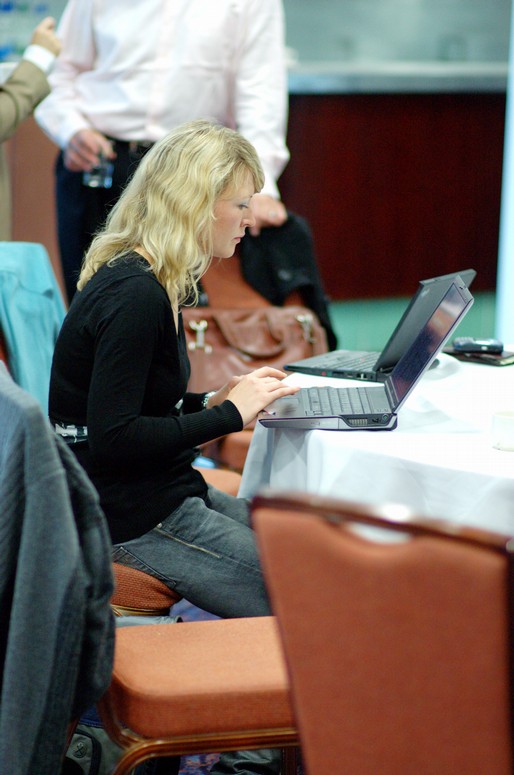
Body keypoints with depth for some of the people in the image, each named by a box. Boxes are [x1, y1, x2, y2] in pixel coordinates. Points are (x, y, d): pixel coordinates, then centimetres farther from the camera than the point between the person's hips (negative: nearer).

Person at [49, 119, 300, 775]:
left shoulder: (145, 281, 11)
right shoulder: (135, 296, -21)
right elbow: (112, 438, -24)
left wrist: (217, 399, 4)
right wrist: (227, 413, -17)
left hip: (163, 497, 10)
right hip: (130, 518, -10)